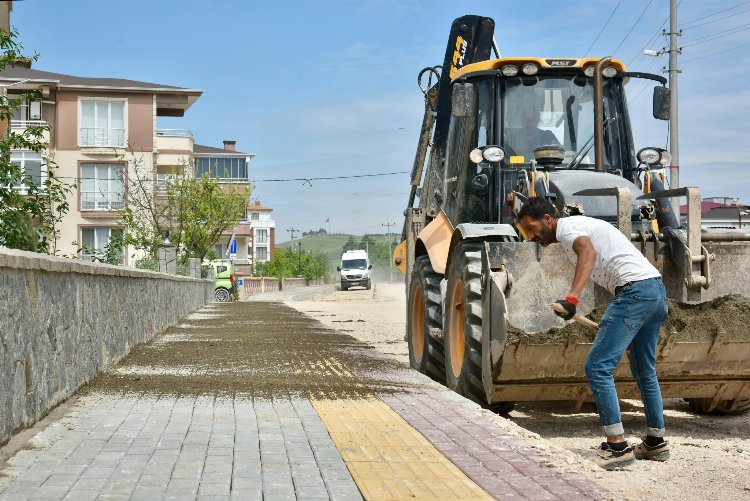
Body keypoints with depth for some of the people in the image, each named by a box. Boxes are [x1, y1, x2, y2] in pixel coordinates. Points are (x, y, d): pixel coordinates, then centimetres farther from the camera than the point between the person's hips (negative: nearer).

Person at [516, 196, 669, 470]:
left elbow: (588, 252, -27)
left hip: (634, 290, -11)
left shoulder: (566, 227, -5)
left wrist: (572, 297, -40)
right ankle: (656, 442, 29)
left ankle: (618, 446, -11)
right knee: (645, 370, 21)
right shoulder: (579, 225, 25)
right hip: (657, 288, 11)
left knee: (598, 367, -10)